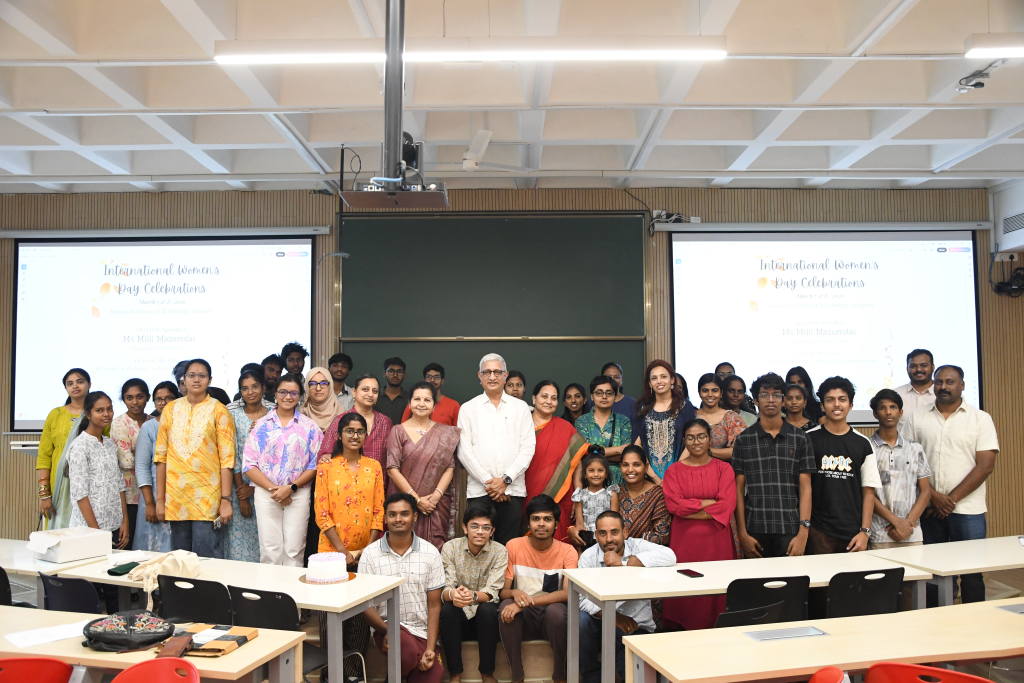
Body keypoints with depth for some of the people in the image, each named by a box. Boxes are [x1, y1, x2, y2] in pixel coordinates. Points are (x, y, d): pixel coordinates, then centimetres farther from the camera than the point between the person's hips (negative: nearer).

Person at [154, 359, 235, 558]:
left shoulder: (218, 411, 0)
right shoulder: (170, 409, 10)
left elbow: (227, 458, -5)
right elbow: (161, 456, 10)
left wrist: (226, 499, -10)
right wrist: (160, 499, 6)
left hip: (208, 497, -3)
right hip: (175, 497, 4)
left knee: (207, 559, -3)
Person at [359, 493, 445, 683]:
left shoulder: (430, 553, 2)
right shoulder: (370, 553, -1)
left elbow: (434, 606, 3)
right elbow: (366, 603, -1)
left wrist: (430, 648, -8)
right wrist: (385, 630, -19)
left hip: (422, 632, 2)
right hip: (388, 627, -2)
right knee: (408, 649, -34)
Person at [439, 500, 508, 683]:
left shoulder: (499, 551, -8)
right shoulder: (450, 548, -6)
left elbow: (492, 591, -17)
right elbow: (445, 588, -14)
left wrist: (473, 596, -40)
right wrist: (452, 594, -40)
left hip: (485, 619, 0)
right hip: (459, 617, 1)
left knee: (488, 609, -32)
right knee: (448, 609, -30)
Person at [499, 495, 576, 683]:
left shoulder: (567, 551, -7)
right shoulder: (514, 546, -5)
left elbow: (568, 593, -19)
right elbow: (503, 591, -4)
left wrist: (528, 600, -30)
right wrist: (515, 593, -29)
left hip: (552, 618, -1)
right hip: (522, 619, 1)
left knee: (556, 610, -34)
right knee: (506, 607, -31)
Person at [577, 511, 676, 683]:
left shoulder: (637, 546, -9)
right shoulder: (588, 557, -6)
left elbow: (669, 556, -30)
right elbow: (582, 598, -17)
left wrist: (623, 563, -30)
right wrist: (613, 617, -32)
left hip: (637, 626, -3)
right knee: (582, 619, -27)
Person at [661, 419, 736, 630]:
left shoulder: (723, 468, 7)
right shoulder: (674, 470, 7)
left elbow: (728, 505, -5)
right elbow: (673, 504, -5)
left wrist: (690, 509, -9)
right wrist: (708, 503, -8)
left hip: (716, 539, 0)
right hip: (684, 541, 0)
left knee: (717, 589, -1)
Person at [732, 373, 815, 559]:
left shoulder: (800, 438, 6)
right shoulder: (743, 440, 5)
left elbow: (805, 487, 2)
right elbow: (739, 489, 4)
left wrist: (803, 531, -6)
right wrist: (742, 533, -2)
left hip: (790, 531, 0)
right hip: (755, 532, 0)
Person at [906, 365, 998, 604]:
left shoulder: (980, 419, 2)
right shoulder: (917, 418, 7)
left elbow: (985, 465, -5)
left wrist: (952, 498, -11)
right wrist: (934, 495, -9)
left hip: (967, 510, -2)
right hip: (928, 508, 2)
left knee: (971, 571, 2)